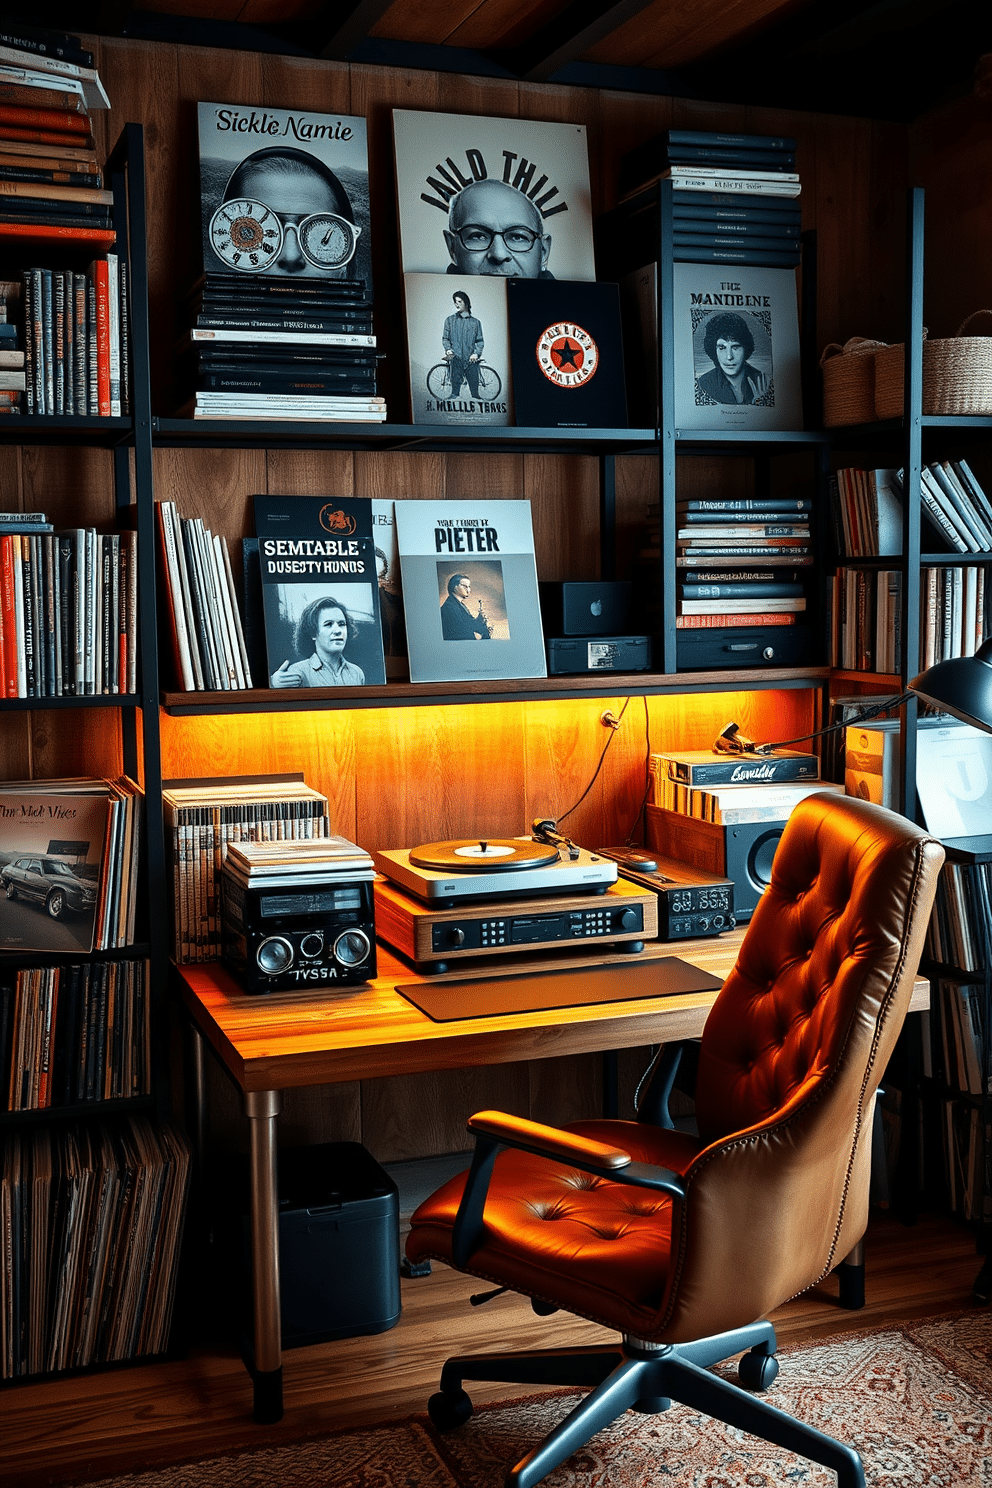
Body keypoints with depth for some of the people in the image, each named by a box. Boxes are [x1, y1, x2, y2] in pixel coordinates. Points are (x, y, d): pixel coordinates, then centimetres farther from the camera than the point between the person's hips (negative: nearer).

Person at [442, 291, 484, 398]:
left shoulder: (475, 322, 14)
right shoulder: (450, 320, 13)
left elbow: (480, 341, 11)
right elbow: (445, 338, 11)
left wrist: (476, 353, -7)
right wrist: (448, 349, -10)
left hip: (471, 360, 1)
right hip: (456, 359, 0)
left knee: (474, 389, -2)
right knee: (455, 386, -5)